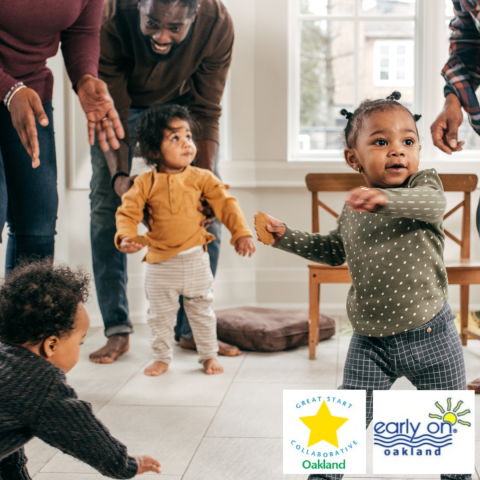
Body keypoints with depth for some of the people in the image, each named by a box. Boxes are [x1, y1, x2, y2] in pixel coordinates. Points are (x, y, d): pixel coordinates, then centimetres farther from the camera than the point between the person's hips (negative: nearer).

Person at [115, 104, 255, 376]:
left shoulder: (201, 178, -5)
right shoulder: (145, 183, -7)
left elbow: (225, 203, -6)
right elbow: (128, 213, -7)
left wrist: (241, 233, -14)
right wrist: (126, 237, -24)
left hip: (195, 260, 0)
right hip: (160, 264, 0)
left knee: (202, 311, 14)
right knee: (160, 315, 12)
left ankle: (209, 355, 30)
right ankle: (162, 358, 28)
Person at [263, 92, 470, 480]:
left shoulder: (425, 183, -9)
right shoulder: (352, 209, 4)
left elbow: (431, 202, -35)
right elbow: (334, 251, 23)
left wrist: (387, 199, -54)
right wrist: (286, 236, 13)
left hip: (429, 335, -2)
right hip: (370, 342, 2)